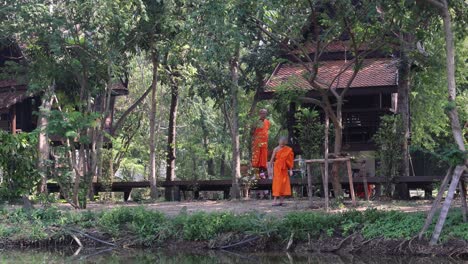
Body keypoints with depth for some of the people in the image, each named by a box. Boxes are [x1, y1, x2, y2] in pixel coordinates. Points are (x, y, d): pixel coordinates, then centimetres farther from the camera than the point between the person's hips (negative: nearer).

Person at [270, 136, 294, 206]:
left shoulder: (288, 150, 2)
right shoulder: (276, 149, -6)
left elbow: (290, 161, 5)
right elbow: (272, 159, -4)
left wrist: (290, 170, 1)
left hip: (284, 169, 3)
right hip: (277, 168, -3)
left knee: (284, 184, 3)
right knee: (277, 184, -9)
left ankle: (281, 201, 8)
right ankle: (275, 201, -12)